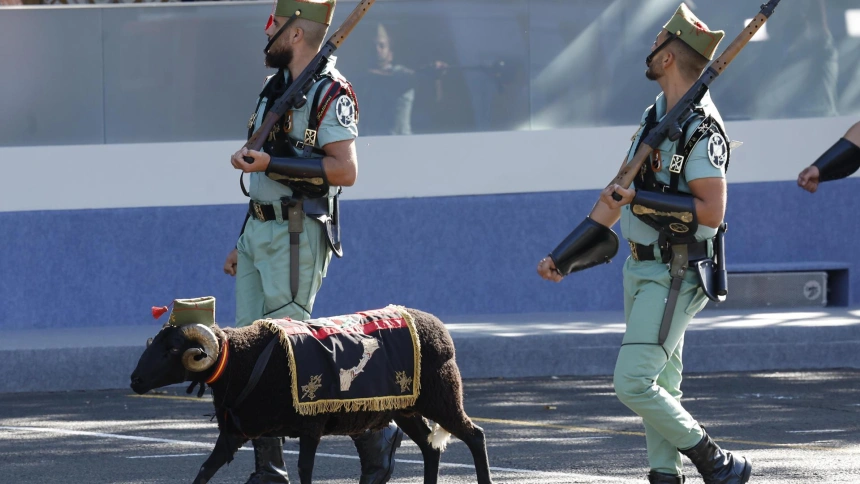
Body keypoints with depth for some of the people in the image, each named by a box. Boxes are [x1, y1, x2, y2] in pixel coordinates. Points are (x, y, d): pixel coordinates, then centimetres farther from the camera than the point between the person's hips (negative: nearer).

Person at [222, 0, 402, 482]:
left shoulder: (330, 92, -11)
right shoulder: (277, 88, 17)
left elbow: (344, 170, -21)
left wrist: (269, 164, -23)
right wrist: (245, 244, 21)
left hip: (297, 236, -9)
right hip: (260, 230, 9)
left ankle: (375, 435, 2)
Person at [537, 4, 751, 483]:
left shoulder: (701, 129, -18)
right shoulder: (655, 117, 11)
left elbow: (711, 211, -26)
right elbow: (617, 196, 18)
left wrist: (641, 201, -24)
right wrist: (562, 259, 18)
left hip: (674, 277, -9)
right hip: (642, 270, 9)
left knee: (633, 384, -15)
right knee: (661, 385, 11)